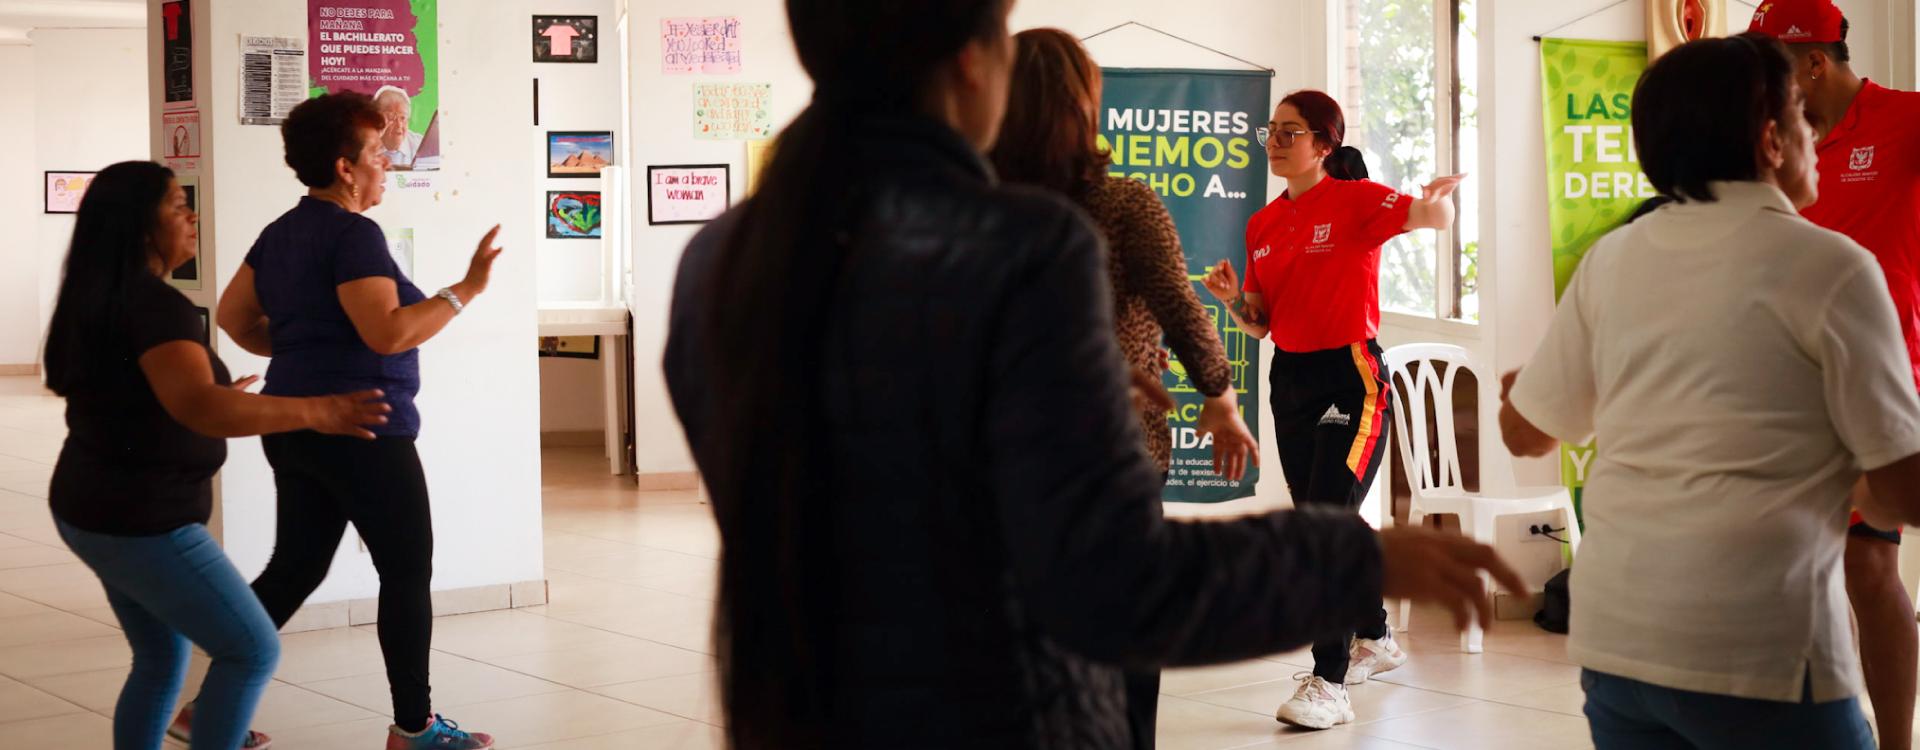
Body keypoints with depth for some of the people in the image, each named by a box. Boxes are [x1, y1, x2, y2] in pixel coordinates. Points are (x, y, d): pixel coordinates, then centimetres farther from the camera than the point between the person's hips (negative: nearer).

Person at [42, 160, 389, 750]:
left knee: (161, 661, 19)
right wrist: (316, 412, -44)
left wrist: (219, 393, 31)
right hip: (141, 522, -10)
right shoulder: (155, 305, -22)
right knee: (252, 650, 0)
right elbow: (199, 408, -39)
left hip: (98, 511, 10)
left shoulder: (101, 300, 9)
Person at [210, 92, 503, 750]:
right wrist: (466, 289, -19)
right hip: (361, 429, -9)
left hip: (295, 425, 9)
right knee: (408, 571, 2)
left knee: (295, 568, 15)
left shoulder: (283, 231, 12)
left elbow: (233, 315, 17)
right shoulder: (353, 234, -16)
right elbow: (389, 332, -25)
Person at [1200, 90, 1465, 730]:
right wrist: (1234, 299, -9)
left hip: (1350, 378, -7)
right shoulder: (1263, 224, 9)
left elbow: (1434, 218, -23)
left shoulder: (1355, 200, -9)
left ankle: (1329, 684, -10)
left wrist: (1438, 201, -46)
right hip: (1290, 380, 7)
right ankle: (1375, 639, 38)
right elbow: (1260, 323, 12)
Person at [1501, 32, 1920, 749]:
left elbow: (1526, 432, 15)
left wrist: (1513, 387, 37)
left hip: (1613, 637, 5)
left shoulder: (1611, 258, 5)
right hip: (1761, 650, -5)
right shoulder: (1830, 265, -8)